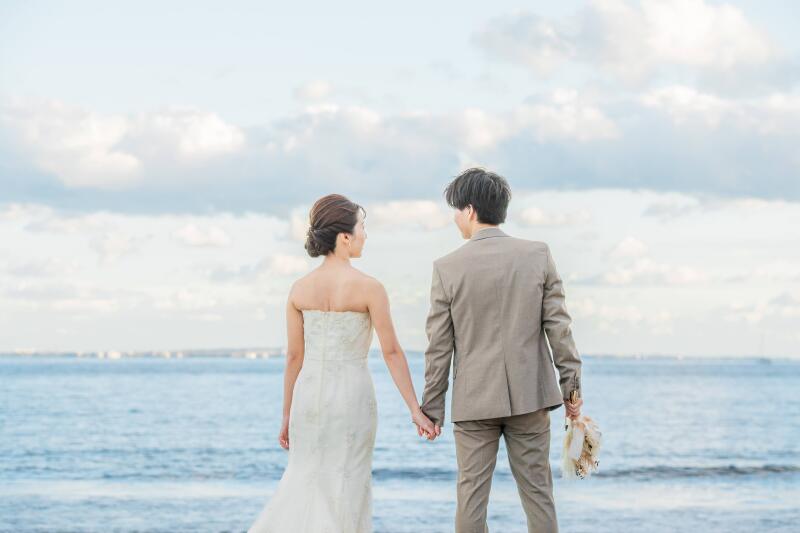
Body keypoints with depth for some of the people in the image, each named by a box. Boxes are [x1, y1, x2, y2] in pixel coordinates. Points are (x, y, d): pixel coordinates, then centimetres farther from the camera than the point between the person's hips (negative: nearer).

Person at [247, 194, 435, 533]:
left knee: (303, 479, 17)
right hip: (351, 395, -4)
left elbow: (294, 356, 6)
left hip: (308, 394, 4)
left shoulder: (300, 289, 2)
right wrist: (415, 410, -5)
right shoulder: (368, 288, -10)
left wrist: (287, 416, 13)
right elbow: (391, 352, -9)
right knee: (346, 488, 5)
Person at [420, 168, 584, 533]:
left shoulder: (447, 268, -6)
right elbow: (559, 327, -3)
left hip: (473, 401, -1)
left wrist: (432, 407, 4)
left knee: (471, 493, 5)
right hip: (529, 394, 1)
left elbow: (439, 347, -4)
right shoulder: (538, 255, -2)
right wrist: (571, 386, 6)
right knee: (537, 490, 7)